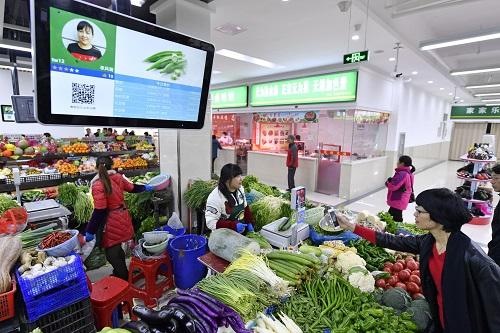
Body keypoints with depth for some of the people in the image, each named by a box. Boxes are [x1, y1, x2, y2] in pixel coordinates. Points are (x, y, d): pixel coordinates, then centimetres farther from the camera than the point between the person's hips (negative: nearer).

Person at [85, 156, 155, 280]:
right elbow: (132, 188, 15)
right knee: (117, 249, 23)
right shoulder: (118, 177, -2)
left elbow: (99, 211, -20)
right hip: (121, 218, 7)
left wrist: (90, 231, -12)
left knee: (112, 253, 7)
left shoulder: (98, 185, -19)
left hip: (111, 223, -7)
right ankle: (121, 274, 40)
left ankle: (123, 280, 18)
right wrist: (145, 187, 35)